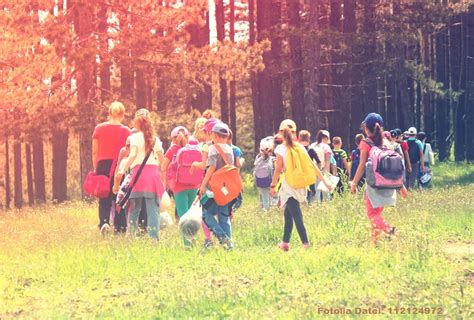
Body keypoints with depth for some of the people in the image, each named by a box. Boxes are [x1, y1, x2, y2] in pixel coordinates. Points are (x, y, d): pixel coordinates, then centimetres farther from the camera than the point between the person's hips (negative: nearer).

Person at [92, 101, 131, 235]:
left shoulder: (99, 128, 2)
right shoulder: (126, 131, -1)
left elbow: (95, 152, 3)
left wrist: (96, 168, 10)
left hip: (103, 165, 1)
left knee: (104, 198, 6)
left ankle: (104, 222, -17)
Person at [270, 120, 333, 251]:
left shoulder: (281, 149, -7)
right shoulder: (300, 147, 6)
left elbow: (278, 169, -12)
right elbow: (313, 166, 6)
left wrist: (273, 185, -3)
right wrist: (325, 181, 10)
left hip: (289, 187, -6)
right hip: (301, 186, 6)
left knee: (297, 217, -8)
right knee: (288, 213, 20)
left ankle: (306, 244, -18)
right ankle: (285, 243, 27)